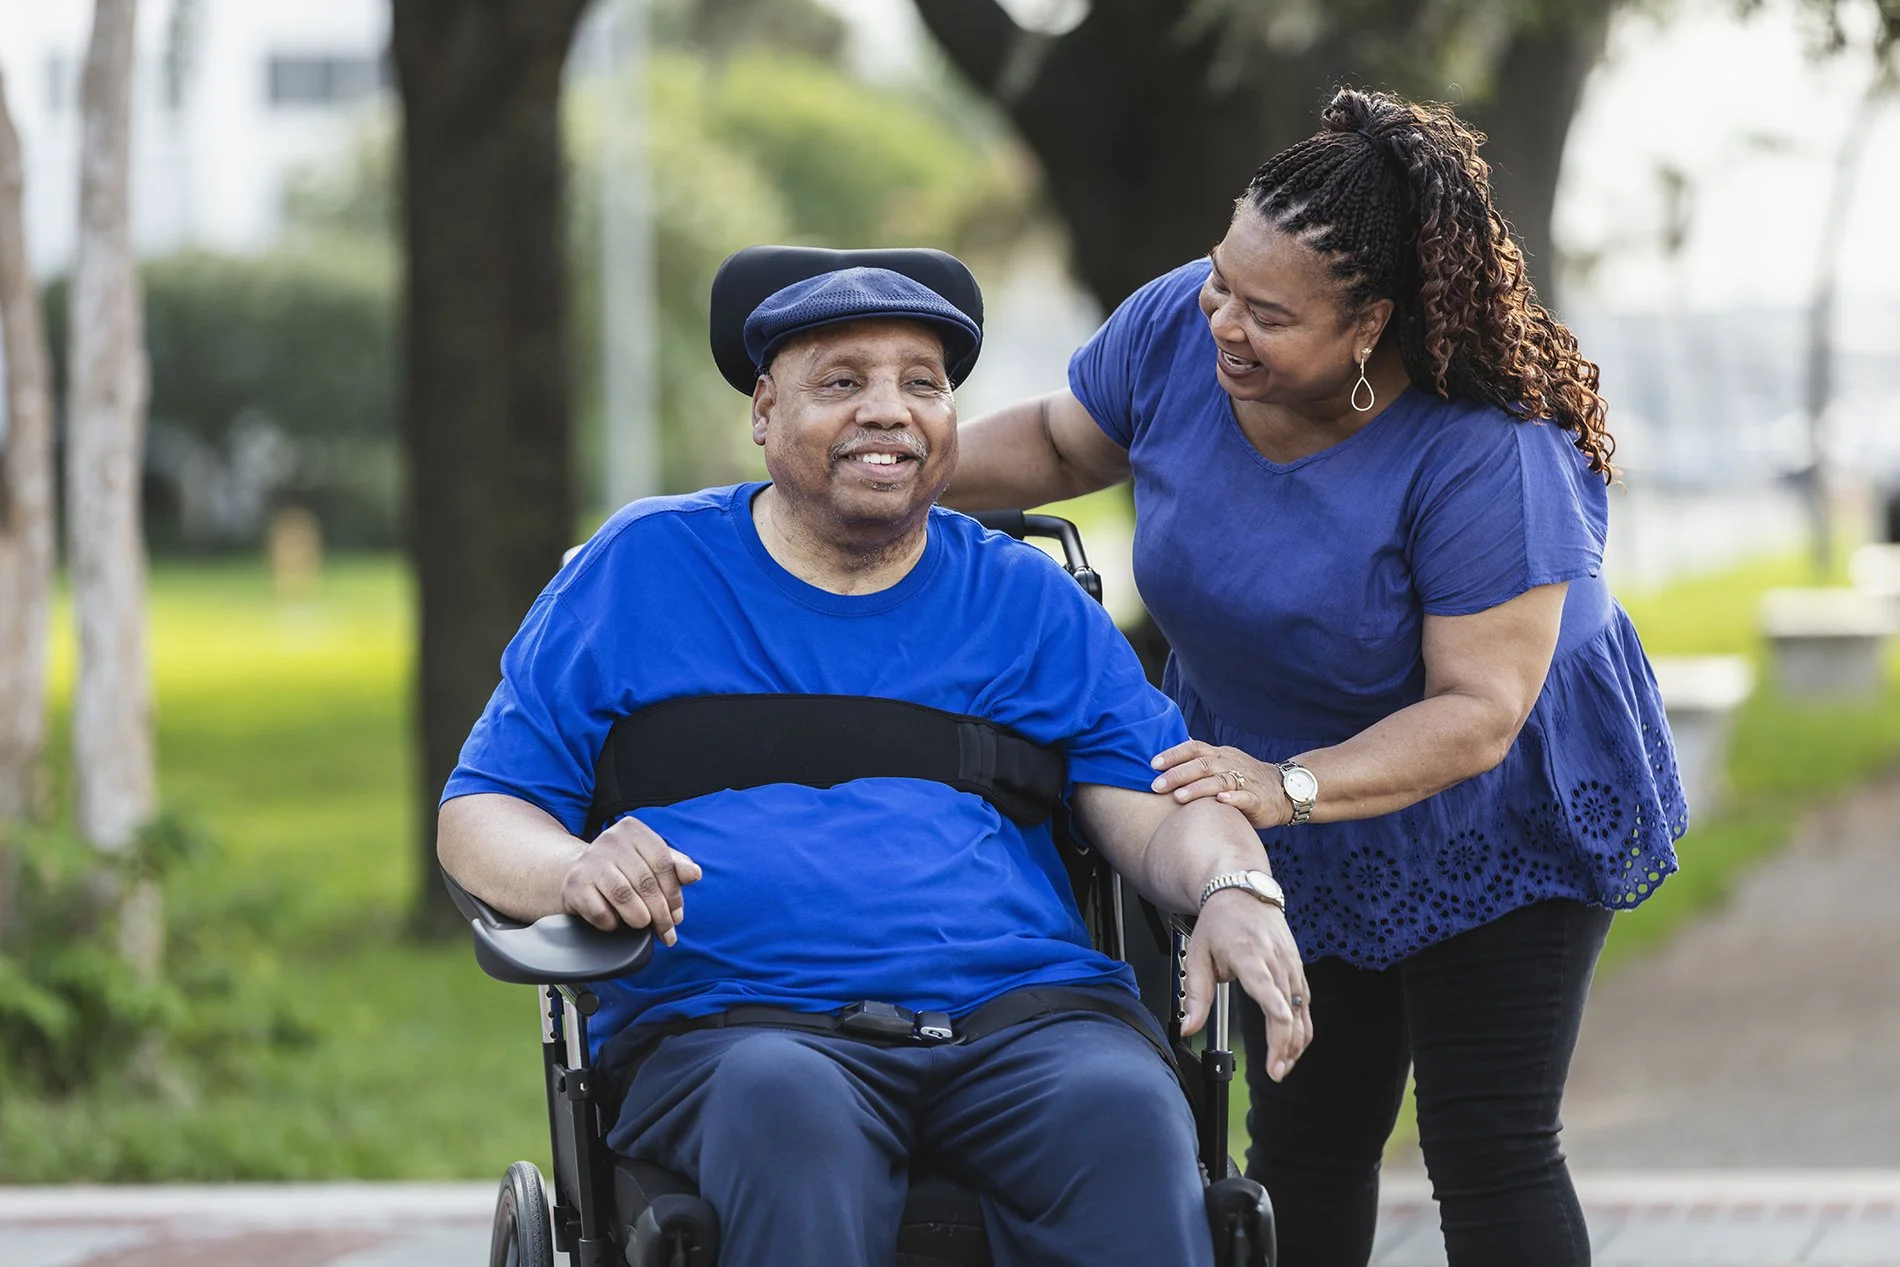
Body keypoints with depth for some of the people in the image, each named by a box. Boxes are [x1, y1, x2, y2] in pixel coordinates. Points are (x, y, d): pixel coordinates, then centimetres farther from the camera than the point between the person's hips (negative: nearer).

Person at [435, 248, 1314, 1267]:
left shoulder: (1027, 601, 21)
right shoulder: (640, 570, 16)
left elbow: (1161, 806, 13)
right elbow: (481, 811, 14)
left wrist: (1233, 889, -12)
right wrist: (572, 872, -11)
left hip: (1021, 1011, 1)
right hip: (727, 1024, -1)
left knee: (1125, 1113, -34)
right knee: (790, 1113, -39)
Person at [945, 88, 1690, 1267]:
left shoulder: (1482, 455, -34)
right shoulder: (1179, 326, -17)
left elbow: (1479, 711, -34)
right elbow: (1059, 441, 3)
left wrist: (1289, 786, -46)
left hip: (1496, 825, -5)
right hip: (1298, 843, 5)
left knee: (1490, 1151, -9)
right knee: (1305, 1139, 10)